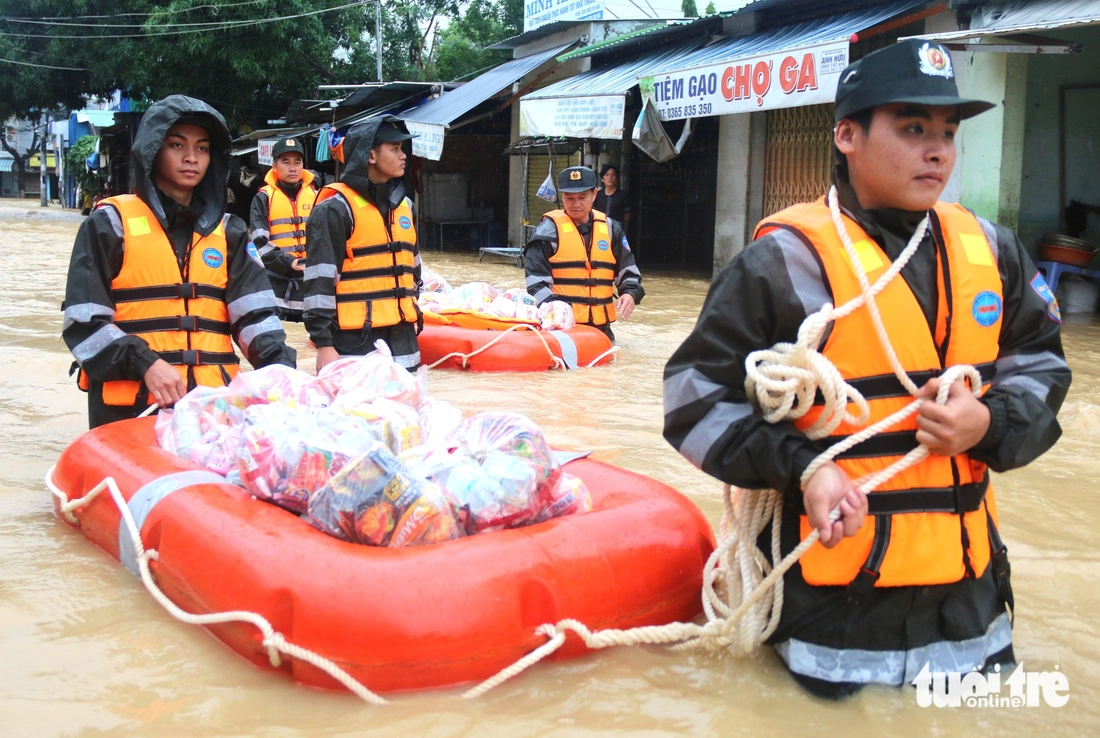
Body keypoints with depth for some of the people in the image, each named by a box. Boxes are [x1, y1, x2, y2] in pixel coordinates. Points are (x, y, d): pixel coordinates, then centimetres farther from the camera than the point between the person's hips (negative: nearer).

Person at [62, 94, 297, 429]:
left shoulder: (228, 232, 14)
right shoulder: (111, 223, 2)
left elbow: (255, 313, 4)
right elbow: (84, 320, -4)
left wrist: (281, 369, -14)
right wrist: (144, 365, -18)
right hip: (129, 407, -3)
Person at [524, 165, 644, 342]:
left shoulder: (611, 228, 11)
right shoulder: (550, 229, -2)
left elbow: (627, 269, 15)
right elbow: (536, 277, -6)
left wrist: (630, 293, -7)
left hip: (600, 325, 4)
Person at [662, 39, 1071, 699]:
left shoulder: (989, 251, 5)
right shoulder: (790, 256, -12)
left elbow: (1040, 364, 15)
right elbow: (695, 394, -9)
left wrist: (991, 424, -7)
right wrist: (800, 468, -22)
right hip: (836, 589, -6)